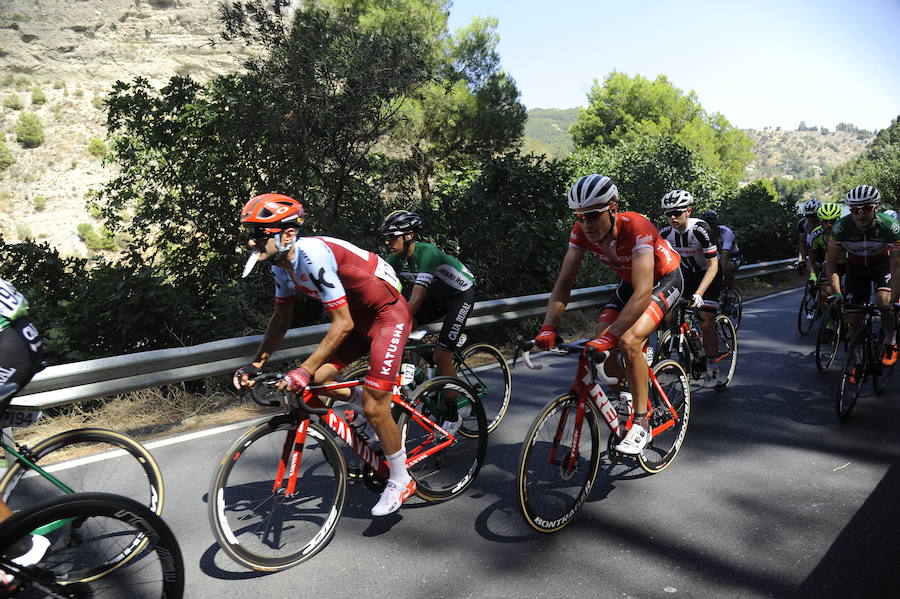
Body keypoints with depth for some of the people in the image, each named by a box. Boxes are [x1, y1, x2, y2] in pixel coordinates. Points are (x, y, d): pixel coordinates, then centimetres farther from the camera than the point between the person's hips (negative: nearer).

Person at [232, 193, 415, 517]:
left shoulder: (312, 256, -30)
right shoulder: (283, 264, -3)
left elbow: (343, 324, -30)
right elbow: (281, 318, 9)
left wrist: (303, 370, -29)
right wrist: (255, 364, 3)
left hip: (389, 314, -8)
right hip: (358, 317, 8)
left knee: (374, 409, -9)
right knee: (317, 379, -6)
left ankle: (401, 480, 12)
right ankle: (364, 400, 23)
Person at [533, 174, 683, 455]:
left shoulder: (636, 228, -37)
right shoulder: (582, 231, -20)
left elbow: (643, 293, -44)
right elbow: (564, 282, -18)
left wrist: (610, 336, -52)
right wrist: (548, 328, -31)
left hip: (665, 279, -6)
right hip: (629, 282, 6)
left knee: (628, 341, -28)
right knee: (599, 347, -11)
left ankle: (642, 423, -13)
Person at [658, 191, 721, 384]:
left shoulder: (700, 229, -29)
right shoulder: (665, 233, -16)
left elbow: (712, 265, -30)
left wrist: (698, 294, -41)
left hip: (707, 275, -4)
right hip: (685, 274, 4)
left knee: (706, 324, -13)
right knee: (667, 315, -12)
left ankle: (711, 366, 7)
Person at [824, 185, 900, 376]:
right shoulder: (841, 227, -29)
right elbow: (831, 262, -21)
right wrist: (836, 292, -32)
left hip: (882, 263, -1)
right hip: (856, 266, 1)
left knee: (884, 301, -27)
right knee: (853, 318, -4)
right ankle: (859, 360, 17)